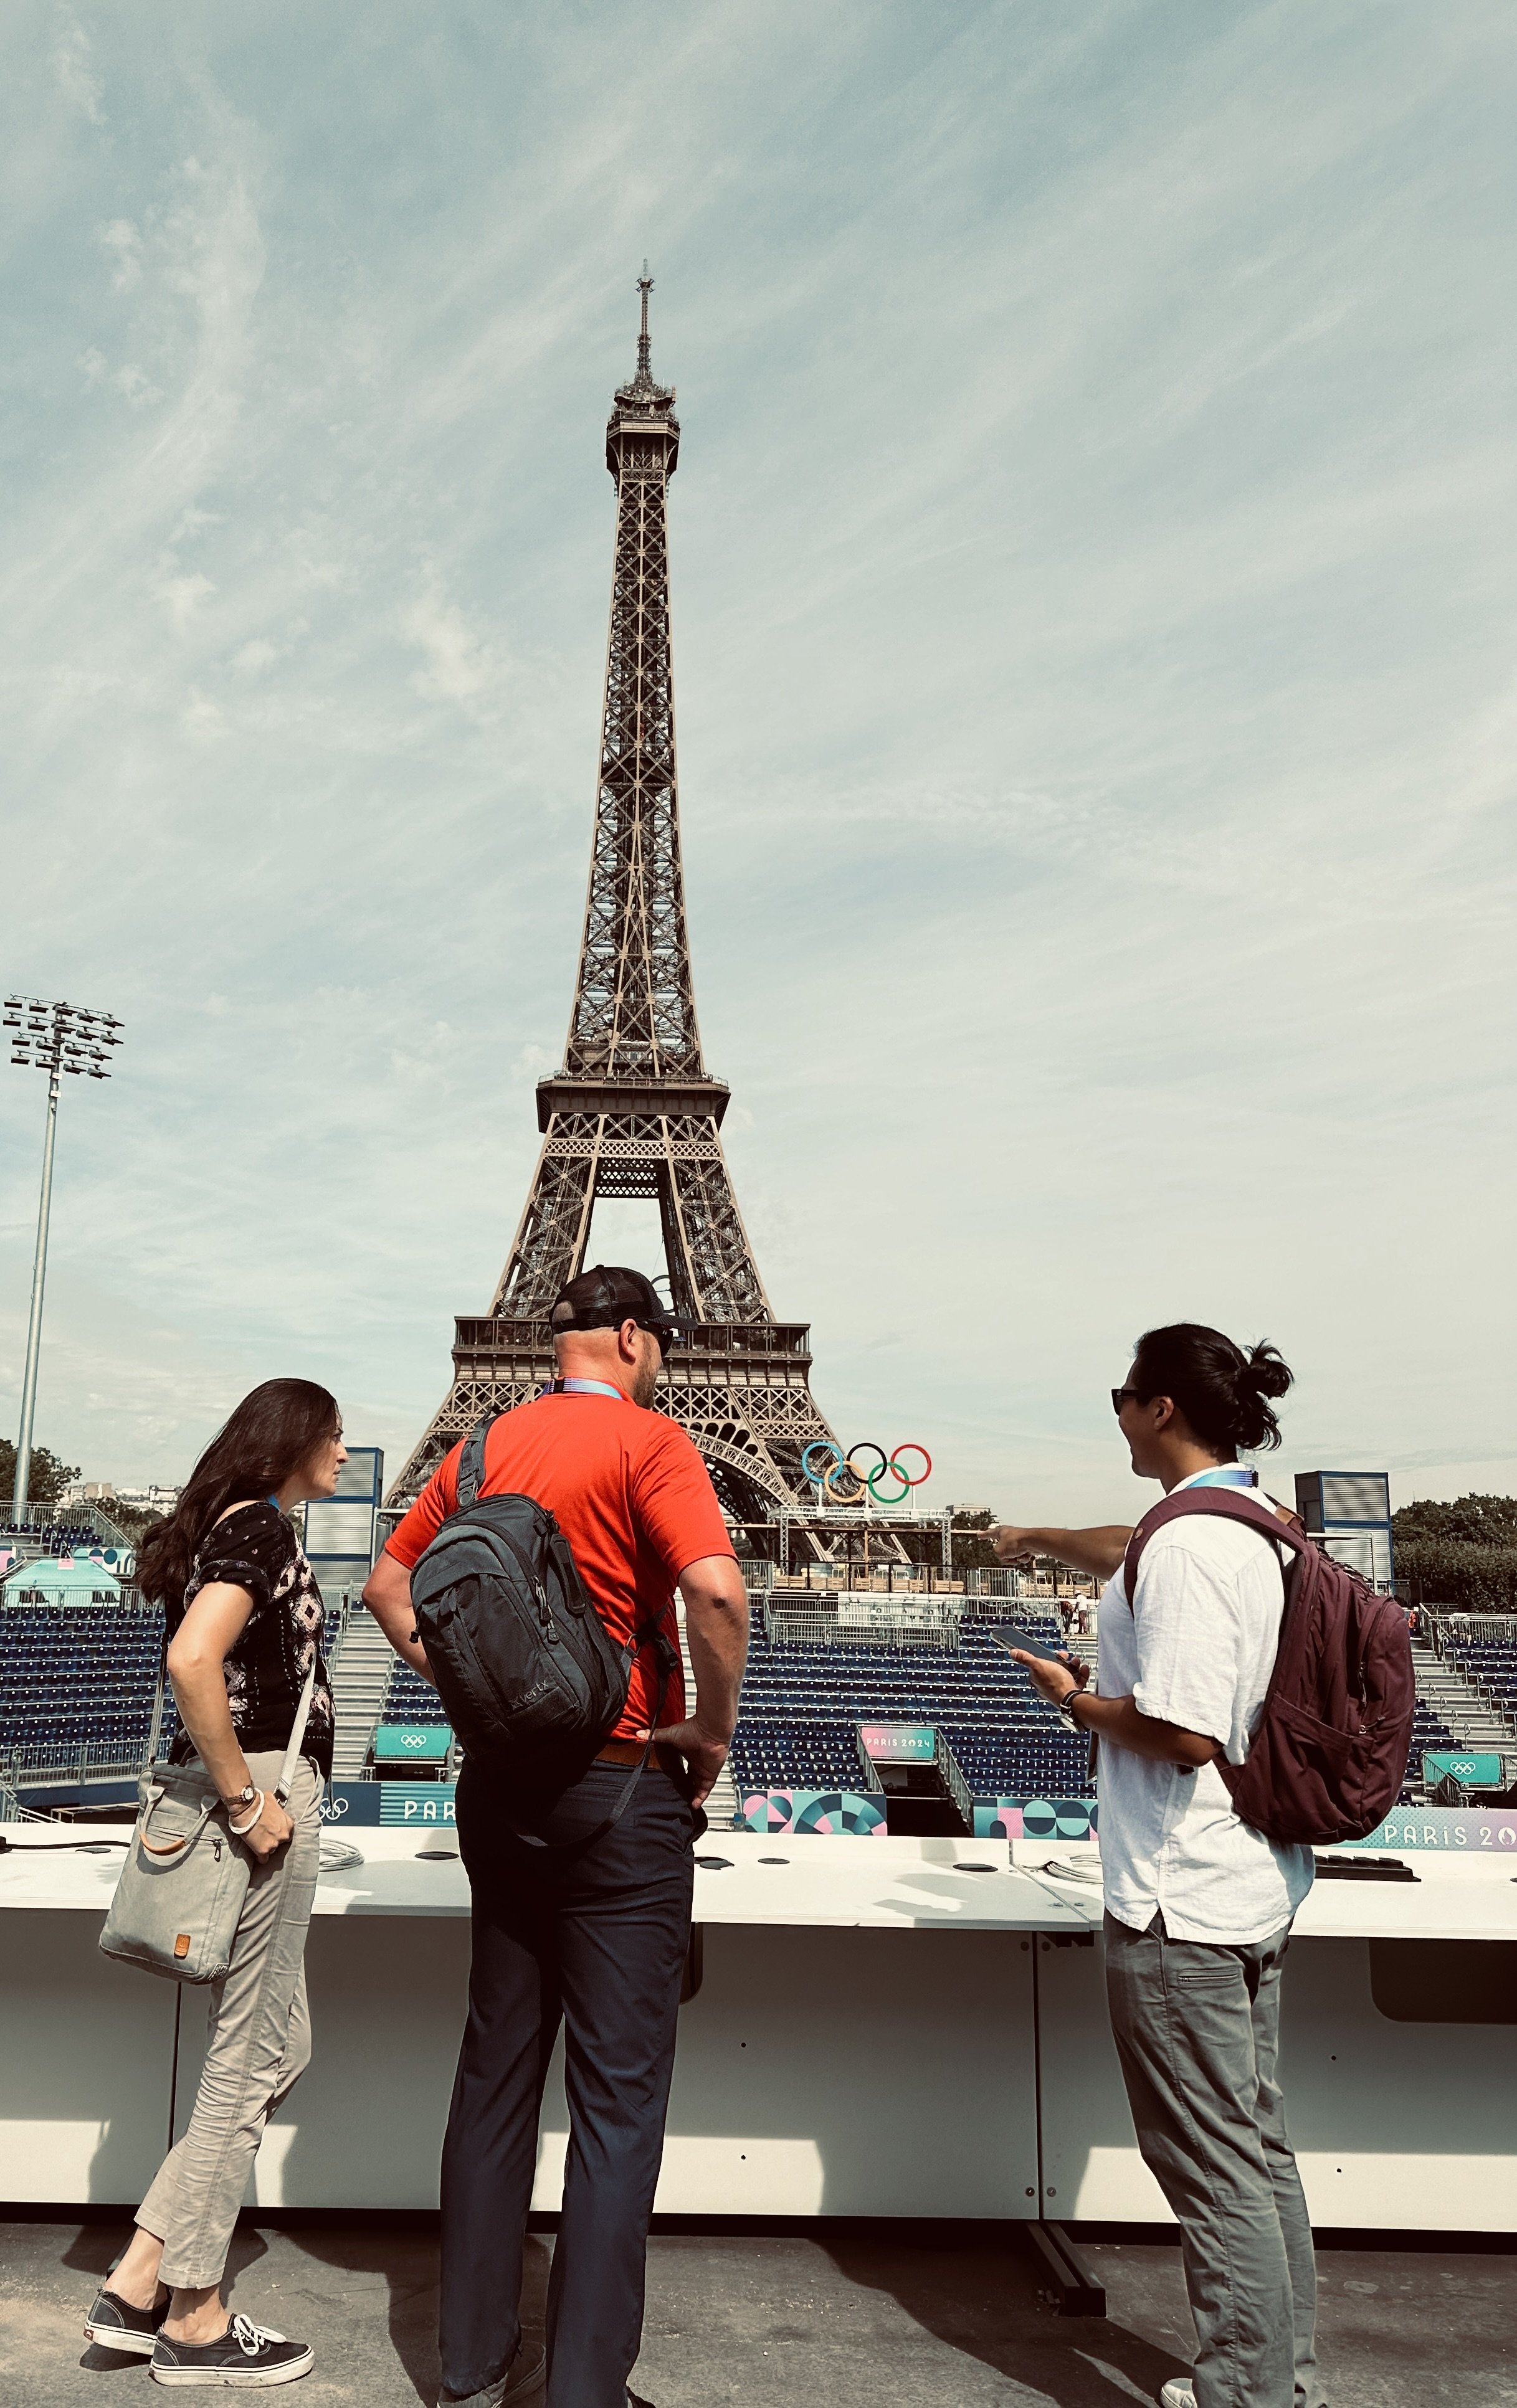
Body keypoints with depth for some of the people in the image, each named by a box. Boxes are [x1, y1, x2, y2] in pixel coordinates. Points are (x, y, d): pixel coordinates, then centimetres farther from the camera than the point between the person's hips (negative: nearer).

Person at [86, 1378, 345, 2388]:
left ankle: (140, 2283, 23)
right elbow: (192, 1661, -29)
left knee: (277, 2051, 17)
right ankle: (193, 2320, 18)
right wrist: (245, 1801, -21)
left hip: (266, 1792, 10)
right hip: (271, 1792, -10)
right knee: (253, 2058, 3)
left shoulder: (233, 1525, 15)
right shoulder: (262, 1524, -15)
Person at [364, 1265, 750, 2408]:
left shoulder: (483, 1446, 6)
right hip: (620, 1791, -7)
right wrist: (716, 1726, -14)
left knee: (497, 2073, 18)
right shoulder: (648, 1440, -14)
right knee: (619, 2096, 5)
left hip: (498, 1785, 7)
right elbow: (717, 1589, -28)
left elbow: (389, 1582, 15)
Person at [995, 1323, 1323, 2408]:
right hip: (1257, 1890, 10)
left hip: (1182, 1908, -10)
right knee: (1262, 2149, 20)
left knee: (1215, 2169, 3)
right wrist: (1039, 1538, 43)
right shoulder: (1261, 1531, 8)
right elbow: (1129, 1554, 28)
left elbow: (1184, 1731, -27)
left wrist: (1076, 1699, -9)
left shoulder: (1185, 1543, -21)